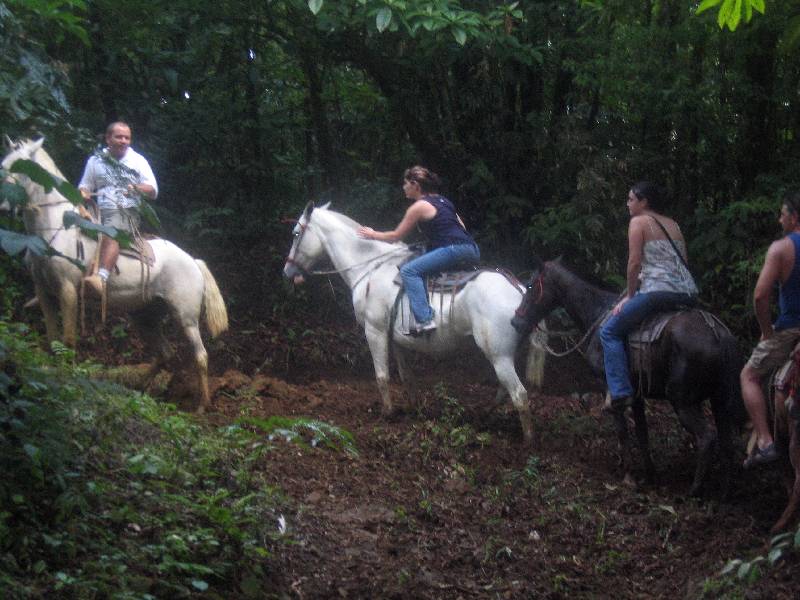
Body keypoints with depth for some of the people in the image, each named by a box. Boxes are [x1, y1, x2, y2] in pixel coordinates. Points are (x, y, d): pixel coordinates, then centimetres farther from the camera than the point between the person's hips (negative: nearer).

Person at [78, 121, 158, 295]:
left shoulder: (138, 161, 11)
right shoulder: (95, 160, 17)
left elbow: (153, 191, 4)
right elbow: (85, 186, 22)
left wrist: (137, 188, -18)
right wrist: (83, 194, -3)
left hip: (127, 211, -4)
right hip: (99, 211, 4)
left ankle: (102, 276, -54)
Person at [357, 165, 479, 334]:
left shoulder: (419, 206, -3)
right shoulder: (442, 201, 22)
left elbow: (396, 236, 4)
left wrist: (373, 235, 18)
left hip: (456, 250, -10)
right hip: (472, 251, 10)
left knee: (409, 270, -14)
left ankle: (424, 320, -26)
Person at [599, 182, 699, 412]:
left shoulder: (639, 222, 2)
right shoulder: (673, 225, 23)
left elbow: (635, 263, -5)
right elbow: (682, 261, 20)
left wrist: (629, 295, 7)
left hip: (658, 289, -7)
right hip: (689, 294, 7)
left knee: (610, 331, 3)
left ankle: (620, 392, -9)